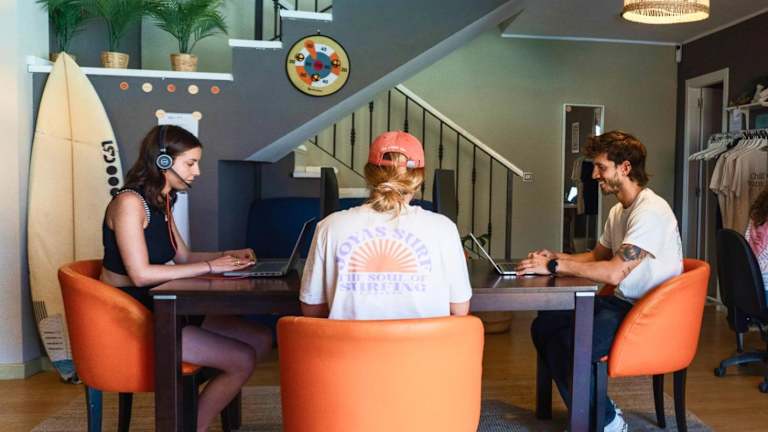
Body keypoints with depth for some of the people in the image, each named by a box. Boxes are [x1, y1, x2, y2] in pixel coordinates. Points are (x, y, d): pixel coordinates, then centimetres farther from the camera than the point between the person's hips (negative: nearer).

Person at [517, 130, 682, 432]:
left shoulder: (651, 211, -20)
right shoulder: (618, 211, 12)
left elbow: (614, 272, -28)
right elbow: (597, 256, 23)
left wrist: (554, 266, -23)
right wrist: (555, 257, 4)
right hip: (621, 302, 10)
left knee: (565, 347, -27)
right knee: (543, 326, -2)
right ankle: (595, 407, 9)